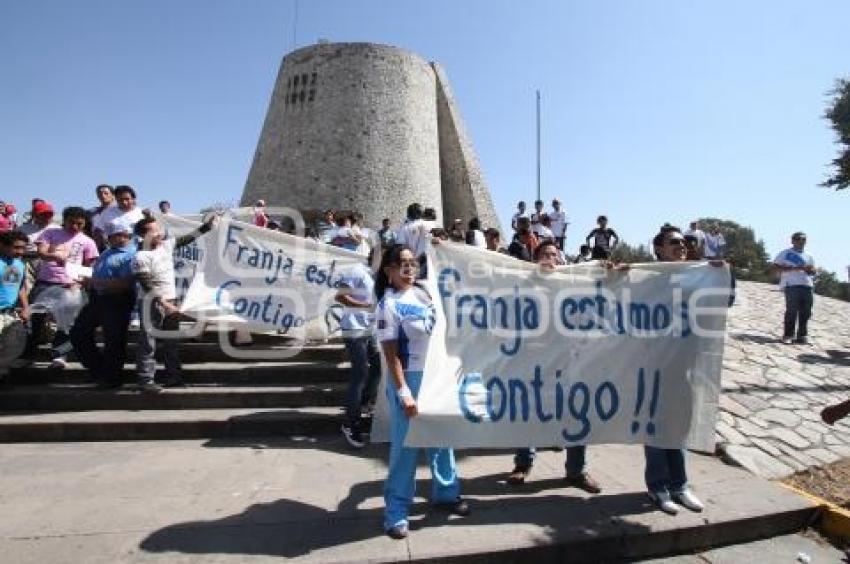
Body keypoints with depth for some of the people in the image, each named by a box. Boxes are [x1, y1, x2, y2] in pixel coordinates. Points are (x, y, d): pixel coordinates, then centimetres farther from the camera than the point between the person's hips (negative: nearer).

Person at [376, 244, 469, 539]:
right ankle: (396, 510, 19)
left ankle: (446, 492, 39)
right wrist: (403, 392, -19)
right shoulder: (389, 304, -13)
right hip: (409, 378, -6)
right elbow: (390, 353, -15)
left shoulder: (424, 292, 3)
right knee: (405, 445, 3)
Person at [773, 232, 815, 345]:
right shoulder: (786, 253, 6)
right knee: (792, 311, -10)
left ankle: (802, 336, 10)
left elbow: (813, 271, 23)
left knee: (806, 312, 3)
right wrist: (793, 268, -12)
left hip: (807, 286, 5)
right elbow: (775, 266, -2)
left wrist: (809, 270, -2)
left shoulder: (809, 256, 22)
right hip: (791, 285, -5)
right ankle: (788, 335, -4)